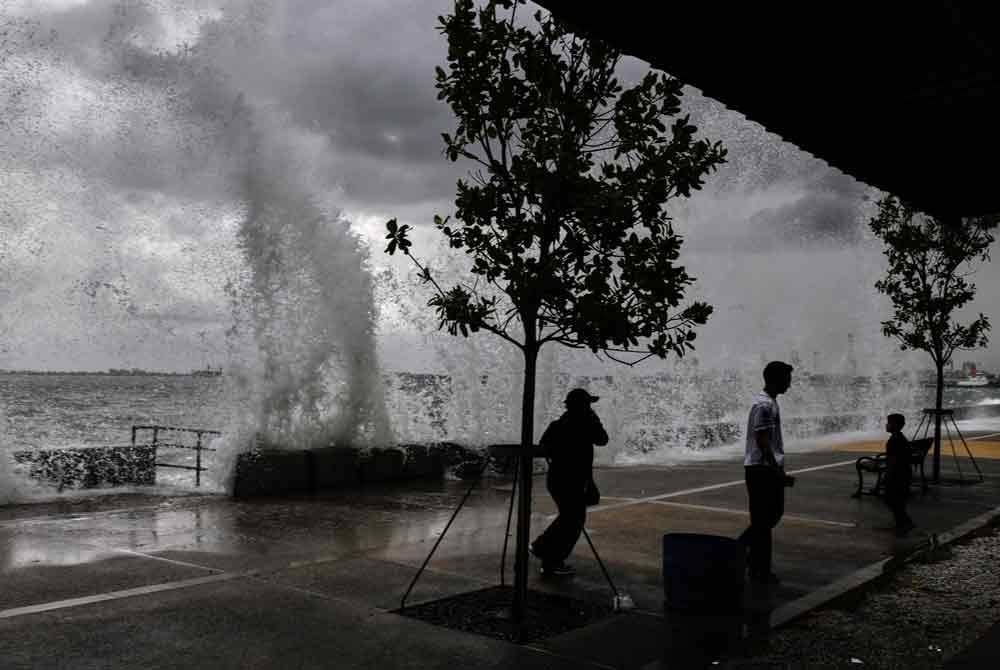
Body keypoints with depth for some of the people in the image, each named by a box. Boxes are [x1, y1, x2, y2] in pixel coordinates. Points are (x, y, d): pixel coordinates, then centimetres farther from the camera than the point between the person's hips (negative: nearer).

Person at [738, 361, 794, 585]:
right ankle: (760, 571, 7)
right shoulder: (764, 405, -19)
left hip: (770, 468, 10)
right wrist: (779, 474, -23)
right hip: (762, 469, -10)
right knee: (763, 520, -2)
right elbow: (763, 443, -23)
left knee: (774, 513, 17)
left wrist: (779, 471, 23)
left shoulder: (770, 402, 14)